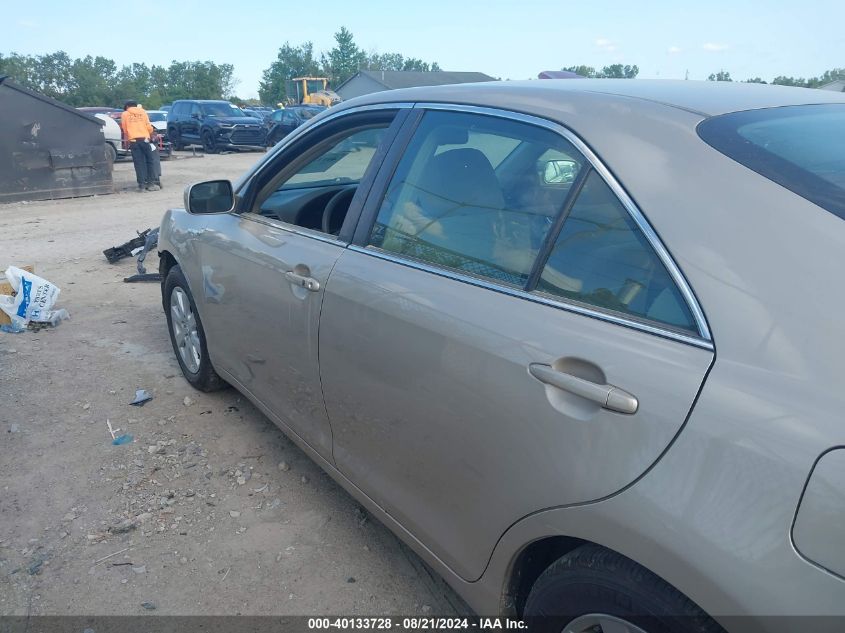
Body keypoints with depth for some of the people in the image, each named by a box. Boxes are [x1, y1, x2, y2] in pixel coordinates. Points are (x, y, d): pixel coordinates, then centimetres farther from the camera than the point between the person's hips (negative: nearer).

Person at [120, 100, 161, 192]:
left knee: (139, 163, 0)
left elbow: (125, 130, 11)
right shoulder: (142, 112, 13)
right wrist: (152, 135, 24)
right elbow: (149, 126, 8)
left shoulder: (124, 114, 11)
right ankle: (151, 183, 3)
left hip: (133, 140, 0)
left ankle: (142, 185, -3)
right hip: (145, 139, 0)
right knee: (150, 161, 7)